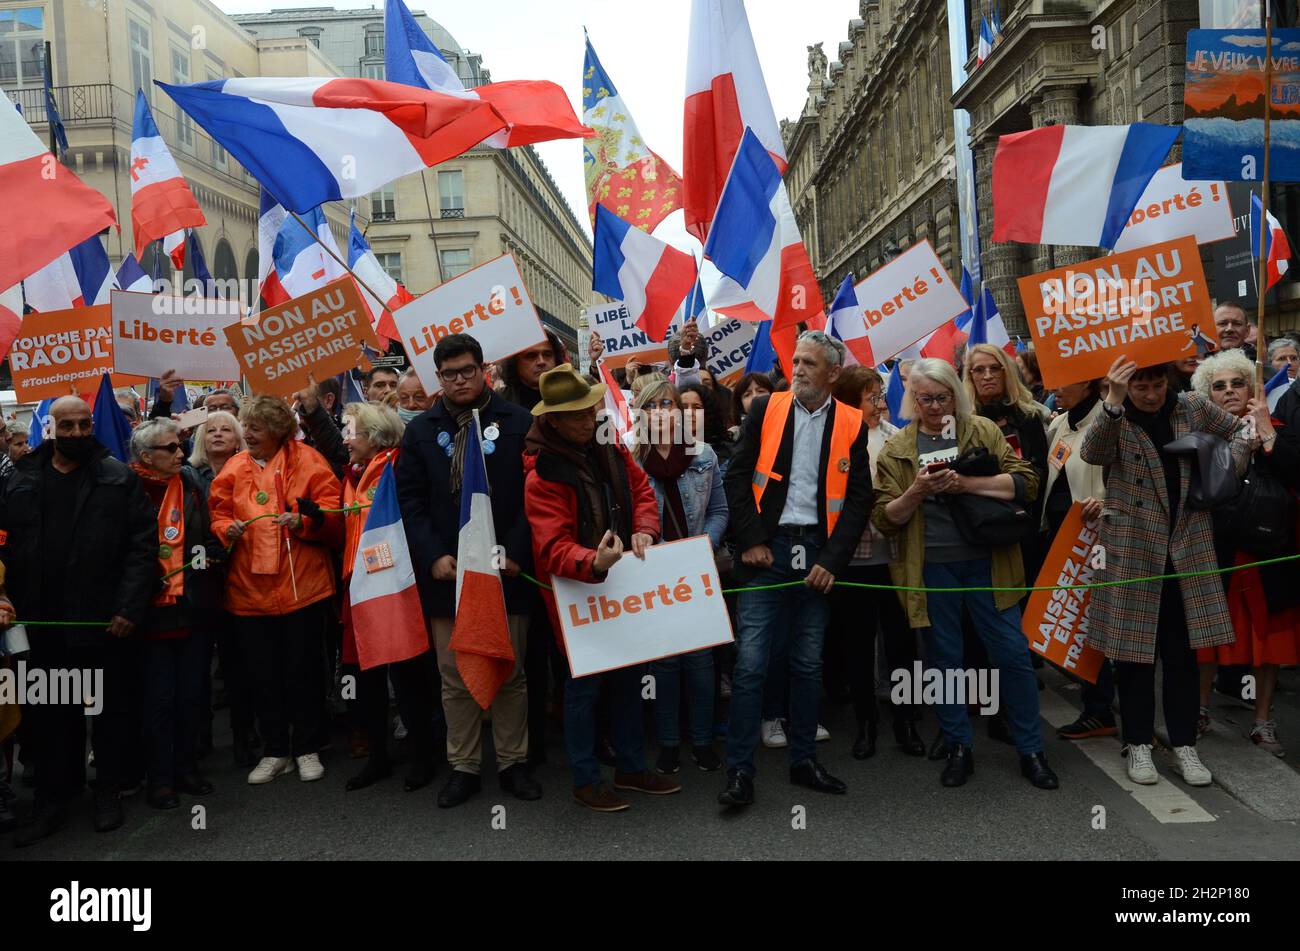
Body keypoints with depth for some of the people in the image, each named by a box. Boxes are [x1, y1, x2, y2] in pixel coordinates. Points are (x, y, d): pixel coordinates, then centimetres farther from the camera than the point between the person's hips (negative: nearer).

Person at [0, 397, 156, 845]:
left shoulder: (119, 478, -2)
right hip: (41, 623, 3)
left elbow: (143, 545, -6)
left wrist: (130, 607, -13)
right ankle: (52, 802, 25)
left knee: (110, 710, 10)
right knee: (48, 716, 11)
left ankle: (108, 792, 26)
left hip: (104, 622, -3)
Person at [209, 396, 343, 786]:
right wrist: (227, 530, -12)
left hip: (302, 584, -3)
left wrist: (302, 521, -23)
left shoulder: (307, 461, -2)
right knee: (262, 673, 10)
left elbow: (332, 517, -6)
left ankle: (307, 749, 21)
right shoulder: (234, 469, 8)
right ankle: (275, 752, 25)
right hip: (250, 588, 3)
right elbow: (218, 517, 9)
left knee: (303, 669, 6)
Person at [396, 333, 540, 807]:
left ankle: (512, 763, 23)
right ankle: (463, 767, 23)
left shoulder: (518, 423, 0)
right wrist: (433, 555, -6)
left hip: (506, 571, -2)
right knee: (455, 678, 10)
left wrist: (515, 551, -12)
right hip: (446, 573, 2)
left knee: (510, 674, 8)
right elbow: (410, 499, 5)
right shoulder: (421, 430, 8)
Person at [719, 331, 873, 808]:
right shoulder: (766, 409, 3)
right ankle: (739, 771, 5)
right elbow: (737, 477, 1)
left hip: (818, 555, 2)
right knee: (750, 663, -5)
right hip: (768, 551, -1)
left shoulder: (851, 423, 4)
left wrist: (833, 559, -6)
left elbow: (859, 498, 3)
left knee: (808, 664, 12)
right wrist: (751, 540, -6)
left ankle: (803, 760, 27)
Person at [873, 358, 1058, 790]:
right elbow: (886, 519, 1)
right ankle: (959, 749, 25)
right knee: (944, 660, 10)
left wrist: (965, 483, -16)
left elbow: (1025, 482, -5)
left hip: (986, 562, 0)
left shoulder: (983, 431, 5)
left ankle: (1031, 750, 20)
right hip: (931, 568, 1)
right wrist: (917, 491, -18)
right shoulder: (897, 449, 5)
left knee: (1013, 654, 3)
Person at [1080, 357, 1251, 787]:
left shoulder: (1193, 407, 4)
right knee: (1134, 648, 5)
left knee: (1183, 651, 8)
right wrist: (1114, 401, -38)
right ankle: (1138, 744, 18)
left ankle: (1184, 744, 20)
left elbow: (1238, 431, 20)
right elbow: (1092, 454, -26)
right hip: (1132, 550, -3)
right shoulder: (1114, 418, -5)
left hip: (1187, 549, 3)